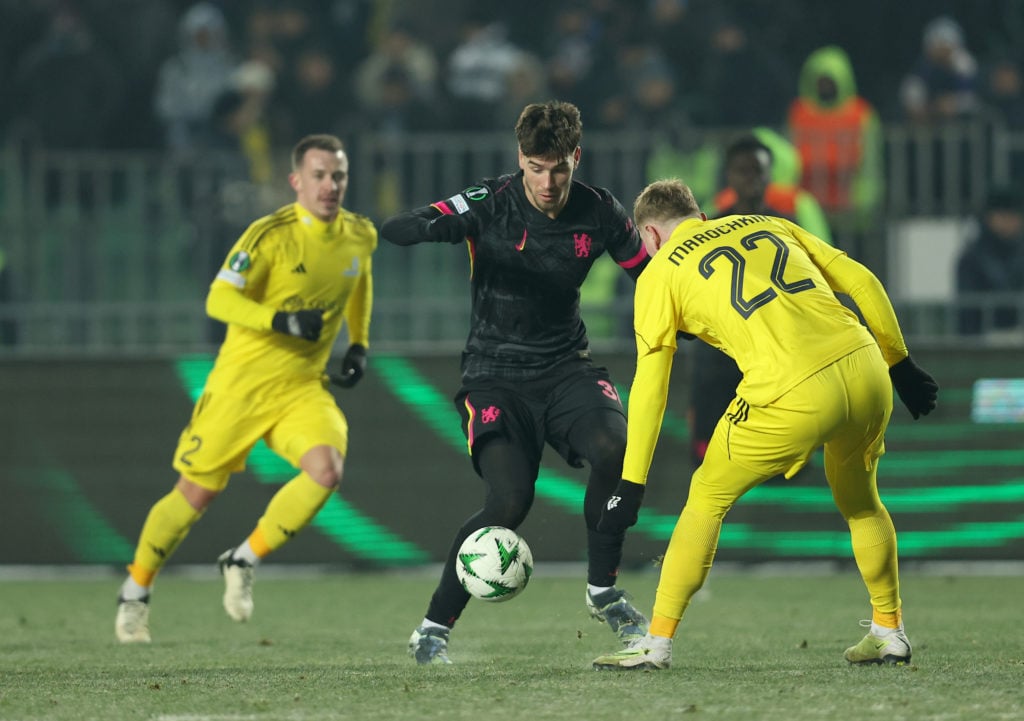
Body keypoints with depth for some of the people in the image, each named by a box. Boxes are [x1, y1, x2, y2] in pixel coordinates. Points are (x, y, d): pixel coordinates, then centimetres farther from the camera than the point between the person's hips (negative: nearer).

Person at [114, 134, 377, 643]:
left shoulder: (360, 236, 2)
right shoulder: (270, 235, -15)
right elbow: (219, 299, -21)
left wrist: (359, 344, 15)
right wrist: (281, 321, -35)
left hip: (303, 386, 4)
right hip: (242, 382, -4)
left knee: (326, 470, -24)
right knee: (196, 493, 3)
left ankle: (243, 562, -4)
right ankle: (135, 592, 25)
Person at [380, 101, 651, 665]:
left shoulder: (599, 212, -3)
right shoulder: (490, 204, -12)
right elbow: (391, 230, -20)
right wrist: (434, 226, -43)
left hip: (566, 366, 3)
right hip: (496, 375, -3)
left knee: (615, 448, -27)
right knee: (509, 502, -22)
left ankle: (603, 591, -6)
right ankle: (433, 629, -6)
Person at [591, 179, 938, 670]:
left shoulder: (661, 272, 13)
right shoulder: (767, 224, 25)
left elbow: (649, 388, 10)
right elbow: (863, 283, 20)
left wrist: (631, 485, 13)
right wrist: (901, 366, 28)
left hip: (793, 398, -5)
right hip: (866, 372, 5)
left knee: (707, 498, 16)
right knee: (859, 500, 30)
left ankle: (657, 643, 14)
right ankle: (889, 631, 35)